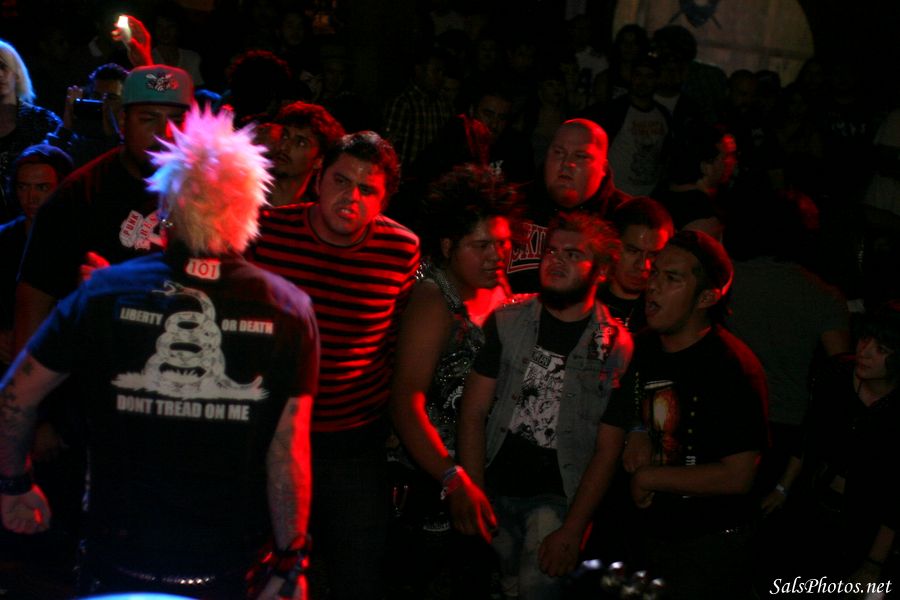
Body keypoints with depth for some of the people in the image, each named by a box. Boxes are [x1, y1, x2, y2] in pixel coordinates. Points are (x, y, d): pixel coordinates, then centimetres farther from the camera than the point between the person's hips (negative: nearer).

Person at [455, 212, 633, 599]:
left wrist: (572, 530, -12)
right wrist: (470, 490, -13)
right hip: (494, 487, 3)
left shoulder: (616, 347, -5)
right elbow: (474, 412, -1)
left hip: (557, 496, -2)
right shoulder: (507, 323, 2)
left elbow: (607, 451, -6)